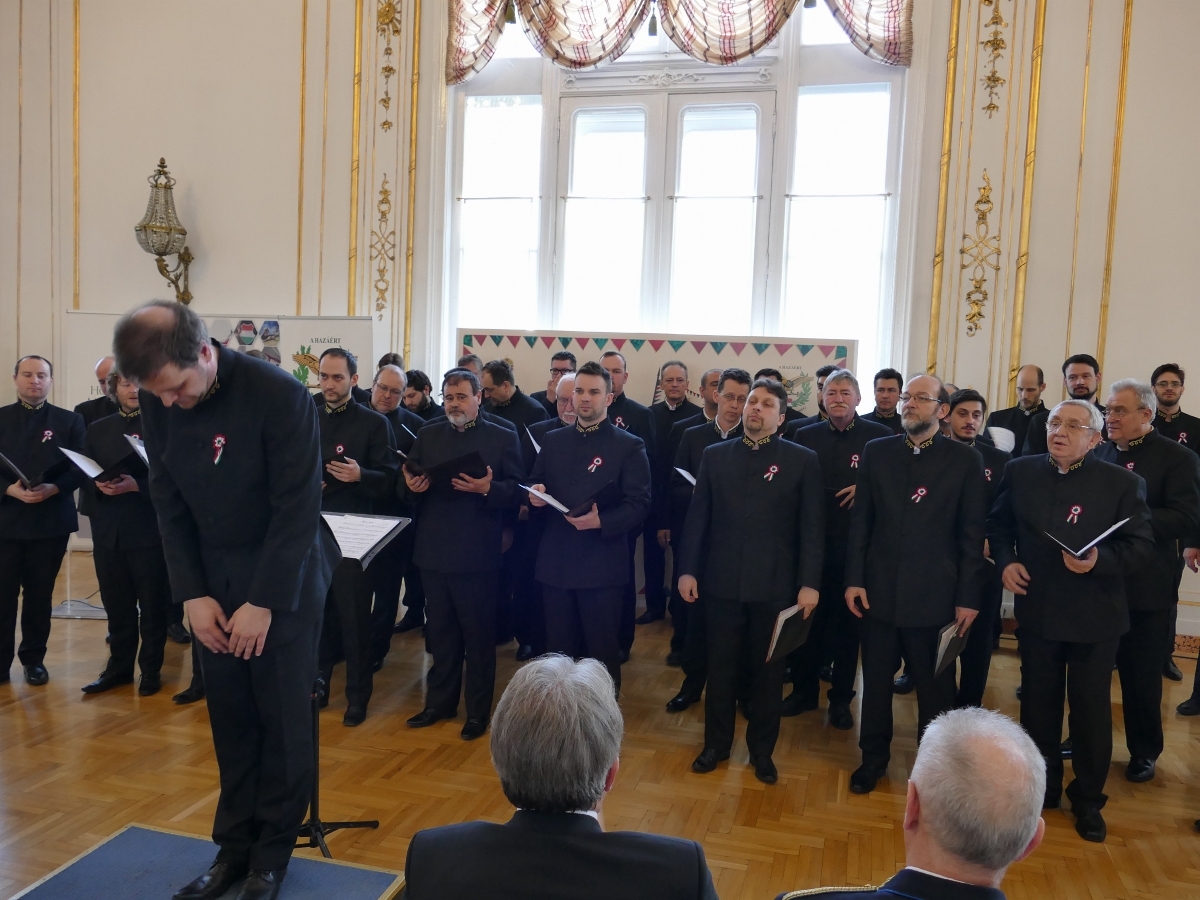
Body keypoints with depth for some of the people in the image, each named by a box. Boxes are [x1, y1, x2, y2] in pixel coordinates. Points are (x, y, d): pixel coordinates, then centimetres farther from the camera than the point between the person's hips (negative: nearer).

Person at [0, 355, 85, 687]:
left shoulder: (69, 421, 6)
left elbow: (79, 468, 0)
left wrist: (54, 488, -17)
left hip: (51, 521, 0)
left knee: (40, 594, 7)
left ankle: (34, 659, 19)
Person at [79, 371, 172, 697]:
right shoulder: (97, 429, 14)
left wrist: (136, 485, -21)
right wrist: (98, 485, -9)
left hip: (149, 529, -4)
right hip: (108, 531, 4)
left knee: (152, 605, 4)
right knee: (116, 604, 12)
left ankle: (151, 669, 16)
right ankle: (119, 666, 24)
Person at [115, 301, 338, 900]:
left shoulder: (279, 395, -21)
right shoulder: (157, 403, -4)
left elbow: (297, 507, -19)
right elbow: (169, 502, 2)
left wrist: (263, 602, -17)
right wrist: (192, 593, -5)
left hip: (284, 580, -4)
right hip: (213, 580, 5)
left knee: (282, 718, 5)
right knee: (229, 718, 10)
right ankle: (234, 846, 26)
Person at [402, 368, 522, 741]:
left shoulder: (503, 438, -1)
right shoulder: (428, 435, 11)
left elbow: (516, 491, -7)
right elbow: (407, 482, 9)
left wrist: (487, 488, -25)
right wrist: (410, 484, -14)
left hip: (477, 554, -4)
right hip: (434, 551, 4)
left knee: (479, 635, 6)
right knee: (440, 633, 15)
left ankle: (478, 710, 20)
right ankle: (440, 701, 30)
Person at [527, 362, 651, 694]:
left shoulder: (629, 445, -3)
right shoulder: (553, 440, 12)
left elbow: (639, 504, -9)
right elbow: (535, 484, 17)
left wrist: (601, 522, -24)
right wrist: (535, 494, -7)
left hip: (602, 565, -4)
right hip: (555, 561, 4)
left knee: (602, 653, 6)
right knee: (558, 650, 13)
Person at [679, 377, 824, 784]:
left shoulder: (803, 460, -1)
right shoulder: (715, 456, 5)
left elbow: (812, 526, -4)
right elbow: (697, 517, 5)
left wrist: (809, 583, -9)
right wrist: (687, 569, 0)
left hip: (775, 585, -1)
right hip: (722, 582, 2)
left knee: (768, 671, 12)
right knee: (720, 668, 13)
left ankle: (762, 750, 29)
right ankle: (716, 743, 30)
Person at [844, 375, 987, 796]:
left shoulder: (965, 460, -3)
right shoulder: (876, 452, 3)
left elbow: (971, 534, -3)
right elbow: (860, 520, 4)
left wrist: (968, 597, -5)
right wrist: (854, 579, -1)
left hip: (934, 594, -2)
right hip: (879, 590, 2)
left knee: (935, 687, 11)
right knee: (876, 680, 14)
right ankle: (874, 757, 31)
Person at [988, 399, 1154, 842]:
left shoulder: (1123, 482, -7)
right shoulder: (1020, 472, 1)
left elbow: (1142, 545, -7)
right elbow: (999, 524, 11)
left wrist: (1100, 561, -25)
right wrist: (1006, 560, -6)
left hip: (1096, 616, -2)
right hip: (1037, 610, 2)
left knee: (1091, 709, 9)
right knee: (1038, 704, 14)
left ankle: (1088, 800, 27)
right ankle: (1041, 788, 32)